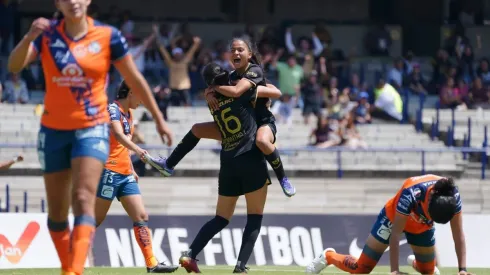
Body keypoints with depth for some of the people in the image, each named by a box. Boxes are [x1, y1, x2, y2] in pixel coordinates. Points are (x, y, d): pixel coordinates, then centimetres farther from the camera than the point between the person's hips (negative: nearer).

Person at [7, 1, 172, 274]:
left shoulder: (108, 36, -6)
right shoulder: (47, 34, -3)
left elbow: (135, 79, 3)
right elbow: (14, 65, -16)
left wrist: (159, 119, 6)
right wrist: (29, 37, -35)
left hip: (92, 128, -3)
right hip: (54, 129, 3)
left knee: (83, 198, -20)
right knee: (57, 211, 7)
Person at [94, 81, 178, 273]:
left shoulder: (128, 113, 16)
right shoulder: (113, 109, -12)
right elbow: (118, 135, -31)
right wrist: (137, 149, -47)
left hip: (125, 175, 9)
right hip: (110, 171, -9)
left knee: (141, 217, 1)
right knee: (97, 219, -5)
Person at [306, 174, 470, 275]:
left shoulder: (453, 197, -33)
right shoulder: (411, 193, -43)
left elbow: (458, 236, -26)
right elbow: (395, 234, -38)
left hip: (422, 227, 4)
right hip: (394, 218, -4)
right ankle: (328, 256, 26)